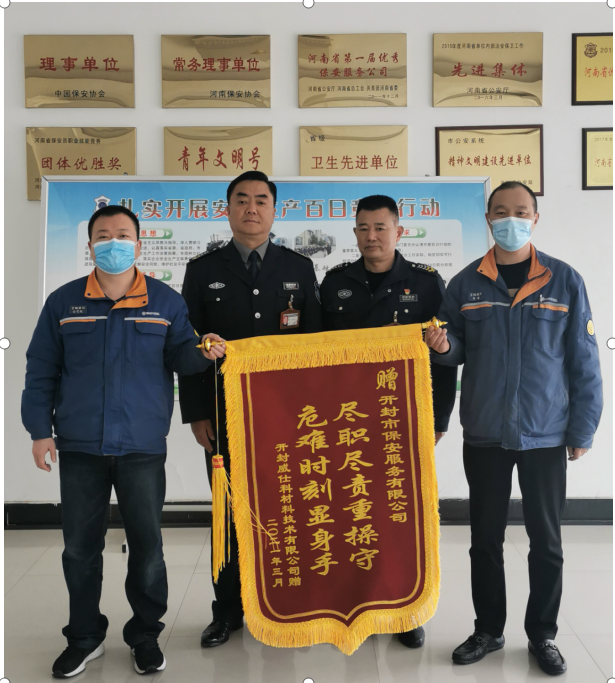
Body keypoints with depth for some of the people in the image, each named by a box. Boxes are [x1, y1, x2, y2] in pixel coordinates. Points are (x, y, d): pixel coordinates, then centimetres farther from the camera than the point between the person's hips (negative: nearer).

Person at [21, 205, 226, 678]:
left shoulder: (165, 301, 3)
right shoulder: (63, 302, 5)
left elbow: (179, 357, 5)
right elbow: (42, 371, 7)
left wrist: (202, 352, -18)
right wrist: (40, 430, 1)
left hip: (142, 447, -1)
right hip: (79, 446, 2)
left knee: (147, 544, 6)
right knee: (80, 546, 11)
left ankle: (145, 635, 26)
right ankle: (85, 637, 30)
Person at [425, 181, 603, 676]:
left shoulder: (565, 281, -3)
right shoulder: (466, 283, 1)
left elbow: (584, 362, -2)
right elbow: (457, 350, 7)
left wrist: (583, 430, -4)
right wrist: (443, 345, -16)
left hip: (546, 435, -1)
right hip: (484, 435, 2)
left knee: (546, 541, 11)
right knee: (485, 538, 13)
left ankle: (543, 635, 30)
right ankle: (488, 630, 30)